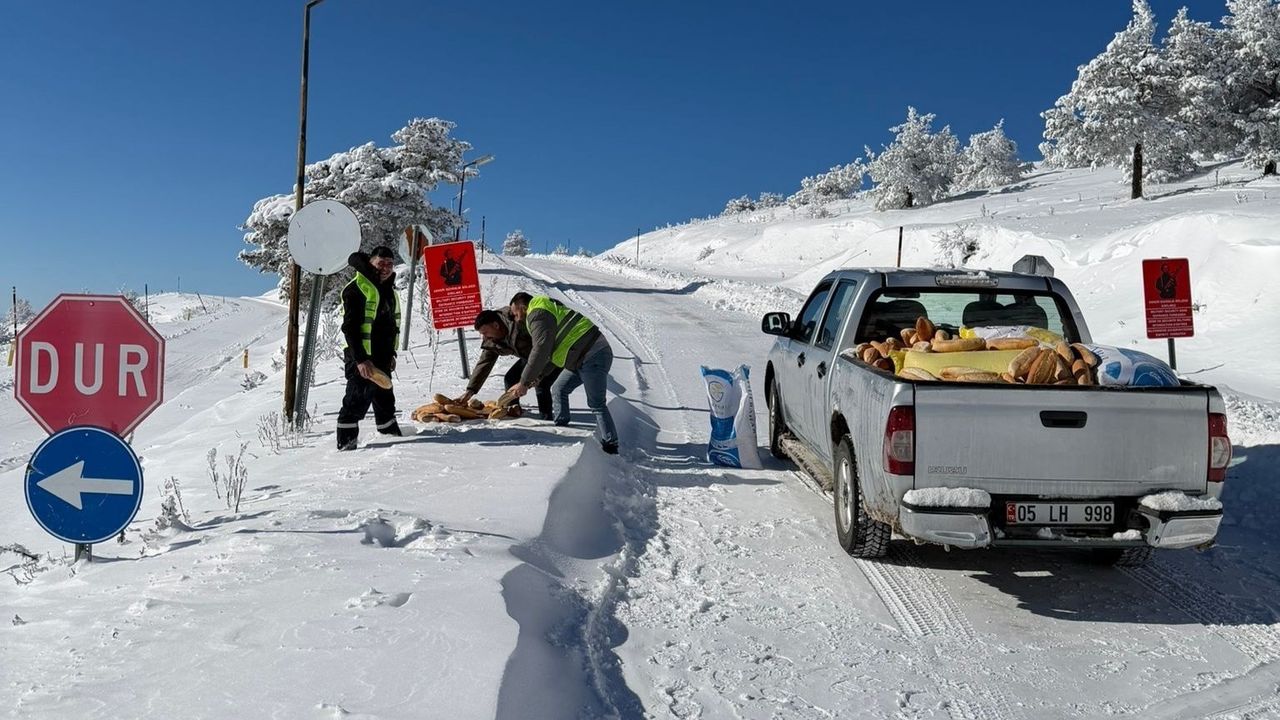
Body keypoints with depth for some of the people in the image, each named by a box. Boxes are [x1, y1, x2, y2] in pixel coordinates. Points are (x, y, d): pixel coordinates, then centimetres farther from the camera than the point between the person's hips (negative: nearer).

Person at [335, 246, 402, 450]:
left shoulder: (389, 290, 17)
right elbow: (350, 327, -17)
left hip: (382, 357, 8)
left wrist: (392, 353, 19)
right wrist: (360, 359, -23)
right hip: (361, 358, -8)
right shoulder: (357, 288, -11)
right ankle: (345, 443, -4)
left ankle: (393, 437, 27)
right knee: (358, 400, -10)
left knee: (385, 399, 17)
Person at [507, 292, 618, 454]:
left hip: (593, 357, -11)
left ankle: (610, 447, -3)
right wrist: (539, 375, 17)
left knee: (596, 404, -7)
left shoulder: (537, 315, -11)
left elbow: (540, 351, -21)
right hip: (584, 357, 11)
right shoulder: (545, 311, 22)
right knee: (559, 389, 16)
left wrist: (524, 383, -17)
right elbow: (552, 350, 25)